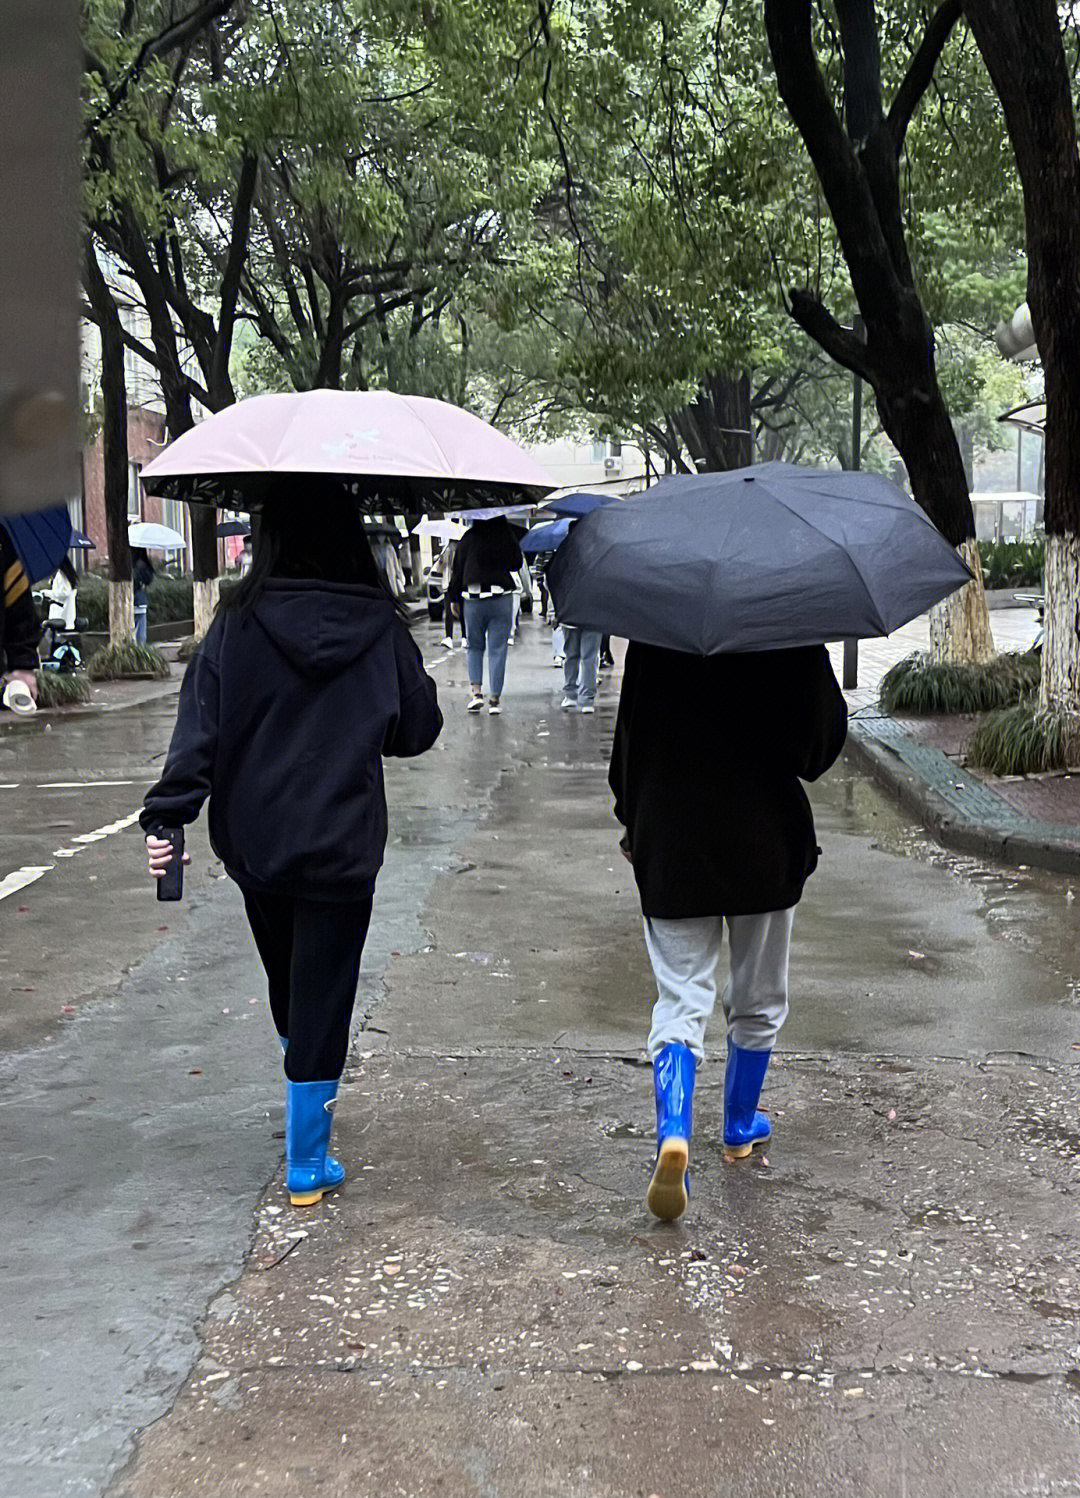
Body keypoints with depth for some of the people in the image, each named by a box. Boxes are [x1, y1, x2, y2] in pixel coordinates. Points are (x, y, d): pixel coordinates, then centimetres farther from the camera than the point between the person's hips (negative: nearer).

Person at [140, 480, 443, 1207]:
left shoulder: (239, 624, -8)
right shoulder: (381, 628, -5)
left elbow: (200, 726, -13)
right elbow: (418, 730, 3)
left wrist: (165, 817, -12)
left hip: (256, 843, 2)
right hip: (342, 847, -2)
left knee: (288, 989, 23)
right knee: (323, 1003, 5)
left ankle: (307, 1104, 46)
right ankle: (308, 1164, 9)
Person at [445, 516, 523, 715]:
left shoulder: (469, 537, -1)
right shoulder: (506, 535, -2)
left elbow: (458, 569, 3)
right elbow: (517, 564, 9)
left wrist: (453, 598, 10)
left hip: (473, 600, 0)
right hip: (501, 599, 0)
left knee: (474, 647, 14)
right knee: (497, 649, 4)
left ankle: (476, 691, -1)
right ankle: (494, 699, 3)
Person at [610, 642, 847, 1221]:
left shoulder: (651, 637, -4)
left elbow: (629, 739, 2)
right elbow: (823, 743, -5)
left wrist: (633, 825, 15)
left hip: (671, 843, 1)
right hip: (765, 844, 0)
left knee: (680, 998, 3)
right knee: (758, 999, 20)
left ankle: (673, 1132, -19)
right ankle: (740, 1126, 35)